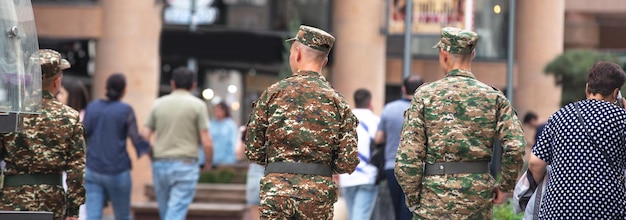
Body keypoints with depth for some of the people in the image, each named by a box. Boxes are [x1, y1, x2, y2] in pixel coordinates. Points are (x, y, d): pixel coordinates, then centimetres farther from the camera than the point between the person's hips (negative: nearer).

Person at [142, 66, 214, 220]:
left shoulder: (158, 104, 7)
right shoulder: (197, 105, -2)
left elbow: (145, 137, 6)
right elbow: (206, 142, -6)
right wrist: (209, 162, 12)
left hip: (160, 165, 4)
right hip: (185, 165, -4)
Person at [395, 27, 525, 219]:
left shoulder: (425, 95, -2)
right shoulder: (494, 97, 2)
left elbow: (407, 155, -7)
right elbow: (515, 147, -9)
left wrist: (413, 200, 3)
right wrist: (505, 186, 5)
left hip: (435, 199, -2)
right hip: (479, 199, 2)